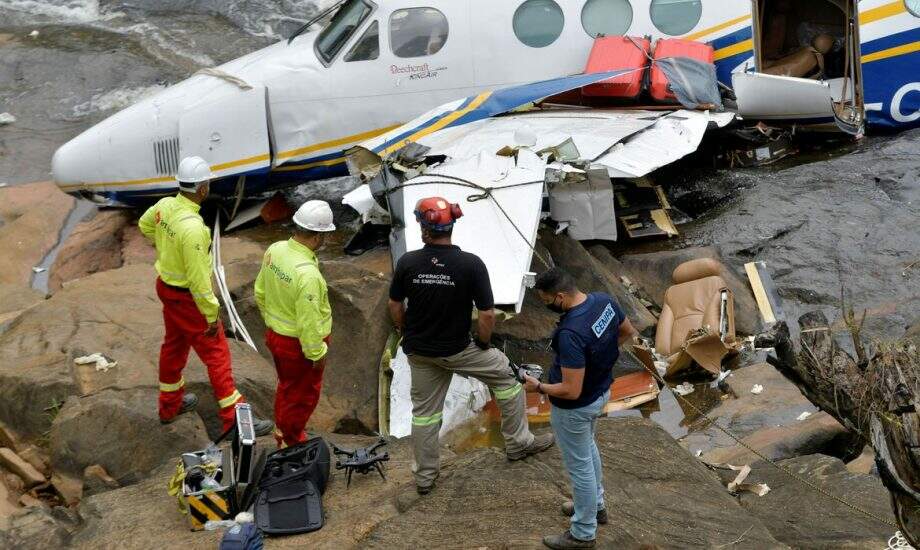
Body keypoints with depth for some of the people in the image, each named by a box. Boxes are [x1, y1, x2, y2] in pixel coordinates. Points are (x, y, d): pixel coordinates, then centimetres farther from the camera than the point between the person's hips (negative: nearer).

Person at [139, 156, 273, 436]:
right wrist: (212, 315, -19)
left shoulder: (165, 205, -6)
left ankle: (170, 404, 42)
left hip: (166, 286, 9)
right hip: (187, 297, -9)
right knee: (216, 353, 1)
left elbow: (145, 225, 18)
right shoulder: (193, 227, -33)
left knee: (173, 345, 24)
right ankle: (234, 417, 6)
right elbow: (199, 279, -28)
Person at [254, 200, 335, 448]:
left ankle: (283, 432, 48)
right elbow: (308, 322, -28)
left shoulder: (274, 250, -10)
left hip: (275, 334, 8)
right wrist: (317, 354, -14)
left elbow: (260, 292, 5)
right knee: (303, 394, 16)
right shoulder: (307, 273, -35)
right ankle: (291, 443, 34)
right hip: (299, 345, -8)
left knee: (286, 385, 28)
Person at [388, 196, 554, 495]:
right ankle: (518, 443, 28)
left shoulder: (407, 262, -13)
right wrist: (483, 344, 1)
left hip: (418, 352, 3)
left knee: (424, 411, 17)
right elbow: (487, 315, -18)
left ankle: (424, 477, 28)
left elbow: (395, 306, 0)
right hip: (458, 350, -3)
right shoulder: (471, 264, -21)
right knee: (506, 374, 19)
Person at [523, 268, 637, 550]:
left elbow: (571, 391, -33)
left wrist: (539, 387, -17)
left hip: (575, 407, -9)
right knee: (588, 447, 31)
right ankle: (596, 505, 51)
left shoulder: (571, 334, -37)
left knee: (579, 466, 11)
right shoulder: (604, 300, -12)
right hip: (602, 389, 9)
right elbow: (628, 333, 7)